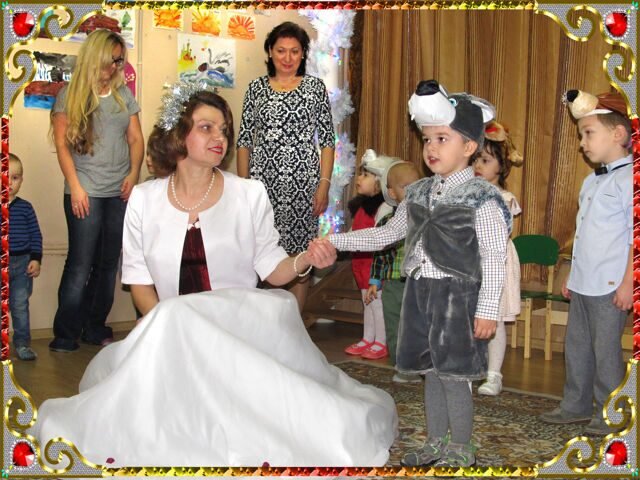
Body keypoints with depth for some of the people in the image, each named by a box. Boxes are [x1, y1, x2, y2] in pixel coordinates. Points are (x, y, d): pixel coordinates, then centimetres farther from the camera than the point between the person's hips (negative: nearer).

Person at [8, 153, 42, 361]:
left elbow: (35, 235, 4)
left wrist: (36, 259, -3)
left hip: (23, 263, 1)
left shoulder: (25, 208, 2)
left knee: (20, 306, 9)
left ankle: (22, 343, 19)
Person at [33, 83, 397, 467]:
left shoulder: (250, 194, 1)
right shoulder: (144, 199, 3)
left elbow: (271, 268, 3)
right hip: (167, 330, 1)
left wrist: (303, 261, -19)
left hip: (240, 330, -1)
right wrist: (165, 329, -12)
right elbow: (139, 277, 4)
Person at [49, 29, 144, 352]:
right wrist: (75, 187, -10)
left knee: (109, 263, 7)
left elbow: (136, 138, 12)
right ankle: (65, 334, 5)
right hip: (86, 192, -4)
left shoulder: (124, 94, 12)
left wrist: (134, 173, -4)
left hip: (121, 192, 4)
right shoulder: (71, 94, 1)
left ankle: (95, 328, 17)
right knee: (80, 264, -5)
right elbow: (62, 143, -3)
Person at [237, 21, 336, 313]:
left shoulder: (316, 88, 5)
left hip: (302, 182, -1)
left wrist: (324, 184, -5)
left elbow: (327, 140, 3)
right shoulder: (257, 88, 9)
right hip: (262, 181, 1)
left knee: (299, 255, 1)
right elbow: (244, 140, 10)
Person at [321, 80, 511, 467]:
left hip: (457, 295, -7)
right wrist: (336, 241, 9)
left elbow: (494, 258, -12)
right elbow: (386, 234, 16)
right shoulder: (419, 193, 9)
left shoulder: (482, 198, -11)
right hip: (421, 293, 7)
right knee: (431, 372, 16)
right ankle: (436, 444, 30)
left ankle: (461, 450, 18)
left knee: (453, 375, 0)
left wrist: (487, 310, -15)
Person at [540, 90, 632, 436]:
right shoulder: (592, 181, 15)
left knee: (606, 350, 0)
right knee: (576, 346, 15)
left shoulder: (628, 179, -13)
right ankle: (576, 405, 28)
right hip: (583, 285, 9)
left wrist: (628, 282, -19)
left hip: (610, 287, -9)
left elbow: (636, 236, -17)